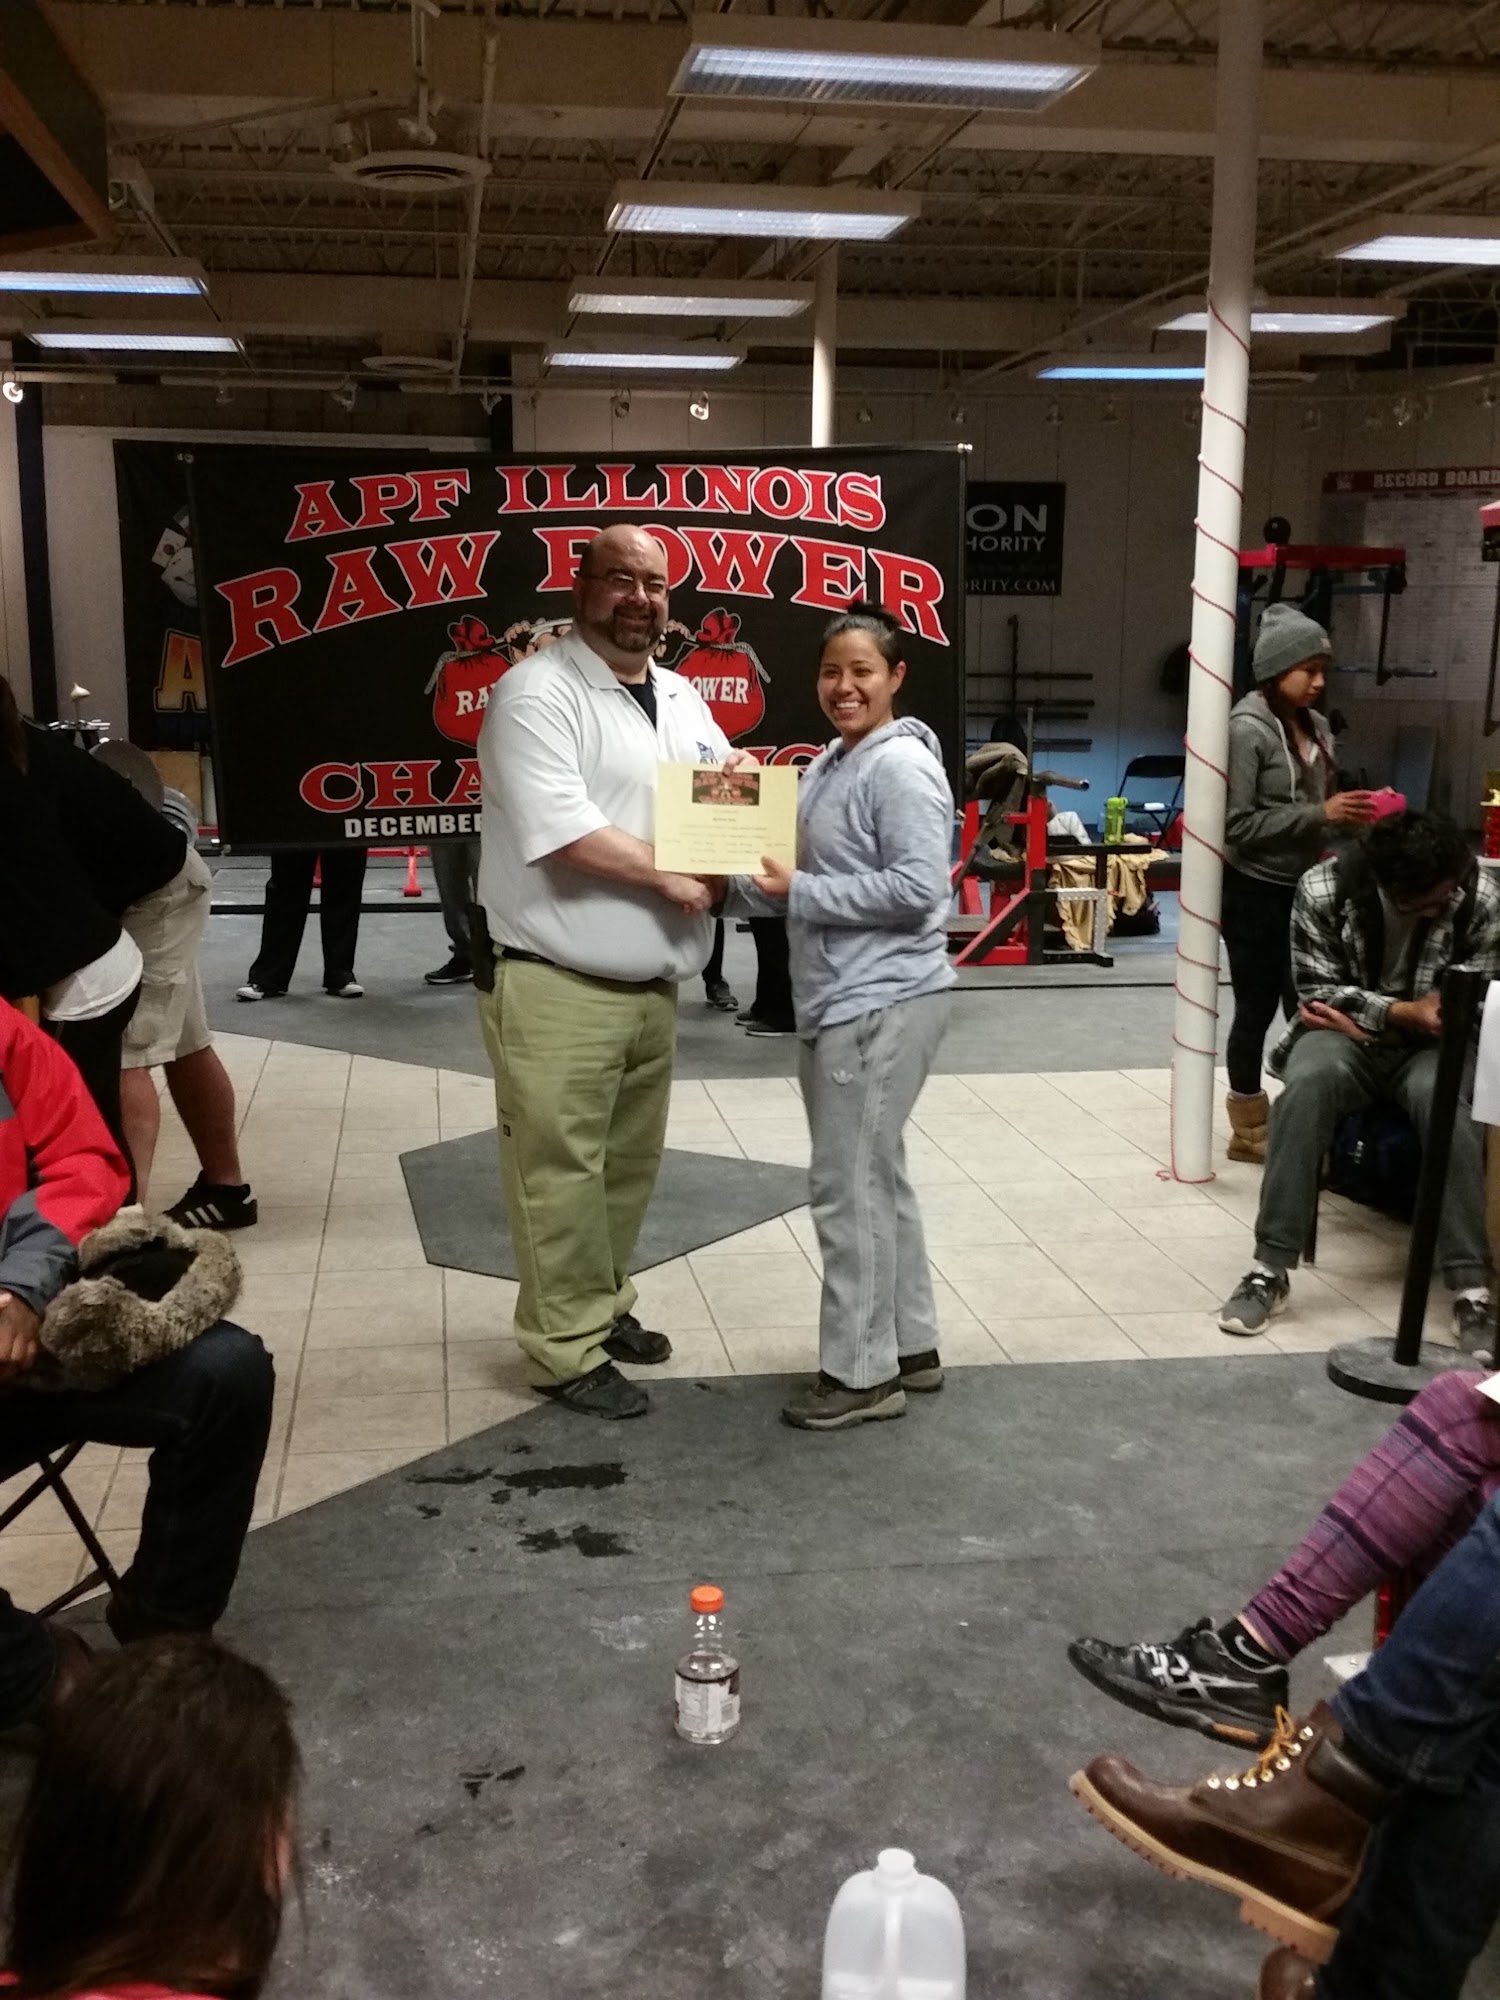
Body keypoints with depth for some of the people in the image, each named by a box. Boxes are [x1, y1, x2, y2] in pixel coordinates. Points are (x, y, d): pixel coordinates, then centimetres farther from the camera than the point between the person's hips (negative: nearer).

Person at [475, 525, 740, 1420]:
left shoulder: (681, 697, 14)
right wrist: (674, 877, -13)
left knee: (630, 1163, 16)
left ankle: (604, 1307, 31)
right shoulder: (537, 693, -11)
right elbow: (565, 832, -22)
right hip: (559, 988, -8)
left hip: (653, 983, 8)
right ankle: (569, 1349, 8)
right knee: (563, 1173, -2)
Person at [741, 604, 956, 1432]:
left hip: (883, 1005, -10)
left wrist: (797, 892, -19)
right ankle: (909, 1346, 29)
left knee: (848, 1185, -5)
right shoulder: (831, 763, 15)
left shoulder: (901, 766, -15)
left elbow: (917, 889, -22)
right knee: (876, 1177, 17)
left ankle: (861, 1372, 7)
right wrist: (771, 874, 3)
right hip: (840, 1000, 10)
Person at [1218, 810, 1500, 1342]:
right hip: (1345, 1033, 0)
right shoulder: (1322, 889, -14)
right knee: (1308, 1080, -34)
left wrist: (1362, 1017, -15)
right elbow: (1318, 993, -9)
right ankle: (1270, 1269, -29)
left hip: (1430, 1041, 0)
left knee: (1444, 1097, -35)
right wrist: (1400, 1012, -25)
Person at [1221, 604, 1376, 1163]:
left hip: (1302, 888, 6)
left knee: (1305, 1008, 7)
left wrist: (1351, 810, -3)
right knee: (1256, 1010, 5)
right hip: (1255, 892, -6)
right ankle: (1249, 1129, 19)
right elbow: (1238, 824, -20)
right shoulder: (1247, 730, -15)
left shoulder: (1316, 726, 8)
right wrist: (1321, 814, -22)